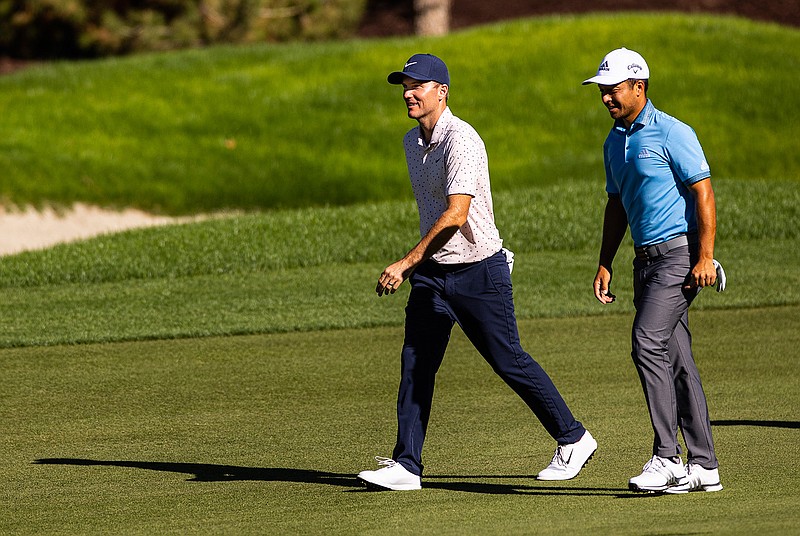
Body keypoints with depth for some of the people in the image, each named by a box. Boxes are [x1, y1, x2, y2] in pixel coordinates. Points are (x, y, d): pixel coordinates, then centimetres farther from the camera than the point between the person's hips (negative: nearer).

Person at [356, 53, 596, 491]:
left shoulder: (460, 140, -20)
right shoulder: (412, 142, 9)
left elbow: (456, 214, -28)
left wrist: (406, 263, -29)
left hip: (479, 273, -8)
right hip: (433, 273, 8)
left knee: (508, 362, 1)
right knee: (414, 364, -3)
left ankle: (573, 439, 18)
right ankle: (405, 466, -3)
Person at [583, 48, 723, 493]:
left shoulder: (672, 134, -11)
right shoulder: (614, 142, 14)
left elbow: (704, 193, -14)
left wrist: (705, 257, -20)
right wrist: (605, 265, 17)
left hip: (679, 253, -8)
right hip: (646, 258, 8)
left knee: (648, 344, -19)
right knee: (675, 359, 7)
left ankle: (667, 459, -18)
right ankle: (704, 467, 10)